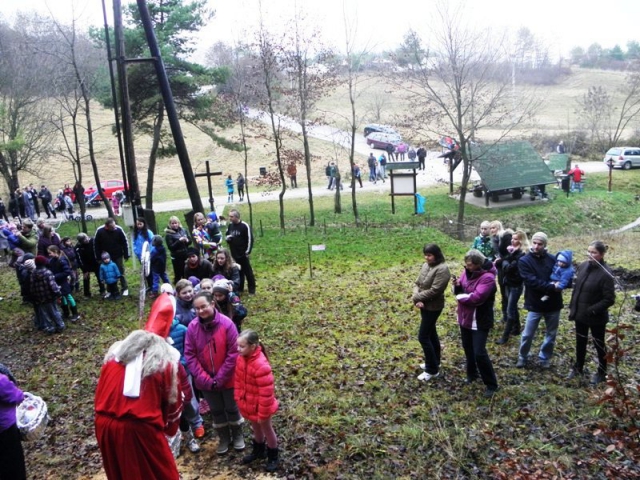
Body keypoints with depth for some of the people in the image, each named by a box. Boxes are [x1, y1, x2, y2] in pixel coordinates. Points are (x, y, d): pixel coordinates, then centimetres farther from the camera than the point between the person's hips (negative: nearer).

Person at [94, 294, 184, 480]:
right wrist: (170, 428, 20)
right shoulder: (166, 359, -2)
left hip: (105, 425, 5)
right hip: (141, 428, -5)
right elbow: (172, 399, 5)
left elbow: (100, 392, 13)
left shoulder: (116, 351, 9)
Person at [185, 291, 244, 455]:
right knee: (216, 411, 20)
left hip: (227, 378, -2)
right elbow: (189, 355, -10)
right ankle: (224, 438, 42)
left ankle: (238, 436, 42)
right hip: (206, 381, 2)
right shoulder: (192, 327, -13)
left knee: (232, 409, 17)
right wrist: (205, 379, -16)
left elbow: (233, 353, -17)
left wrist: (220, 378, -17)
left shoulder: (226, 323, -20)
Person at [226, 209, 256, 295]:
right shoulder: (230, 226, 6)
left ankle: (252, 289, 10)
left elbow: (250, 239, -12)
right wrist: (228, 238, -5)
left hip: (243, 254, -6)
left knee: (248, 271, 2)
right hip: (234, 254, 6)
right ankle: (239, 288, 24)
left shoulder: (244, 226, -13)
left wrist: (248, 251, -12)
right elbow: (227, 236, 20)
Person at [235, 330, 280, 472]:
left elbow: (266, 393, -28)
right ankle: (258, 451, 52)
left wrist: (262, 414, -20)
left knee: (267, 430, 17)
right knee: (256, 428, 28)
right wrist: (238, 399, 8)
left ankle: (273, 456, 40)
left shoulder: (261, 365, -35)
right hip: (248, 404, 7)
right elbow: (238, 380, 5)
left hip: (259, 406, -7)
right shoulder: (241, 358, -11)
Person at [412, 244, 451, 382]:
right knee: (431, 334, 20)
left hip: (433, 307, -9)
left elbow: (434, 291, -25)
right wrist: (417, 300, -12)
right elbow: (417, 283, 6)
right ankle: (434, 362, 35)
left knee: (423, 337, -5)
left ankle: (432, 370, 7)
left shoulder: (442, 269, -21)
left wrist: (416, 297, -16)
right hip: (424, 305, 9)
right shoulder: (425, 265, 6)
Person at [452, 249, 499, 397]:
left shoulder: (487, 277, -24)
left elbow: (477, 298, -32)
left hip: (480, 321, -8)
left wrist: (460, 296, -17)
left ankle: (491, 384, 10)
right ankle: (472, 373, 43)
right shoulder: (467, 271, 0)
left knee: (479, 353, -6)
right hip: (465, 317, 8)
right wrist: (457, 286, -16)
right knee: (468, 347, 21)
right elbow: (461, 291, 8)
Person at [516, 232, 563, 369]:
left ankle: (545, 358, 35)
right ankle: (522, 357, 29)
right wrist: (551, 287, -25)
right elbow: (532, 281, -19)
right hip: (535, 304, -2)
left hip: (553, 303, 3)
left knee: (551, 334, 16)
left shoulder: (553, 259, -2)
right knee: (527, 334, 7)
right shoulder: (524, 261, -9)